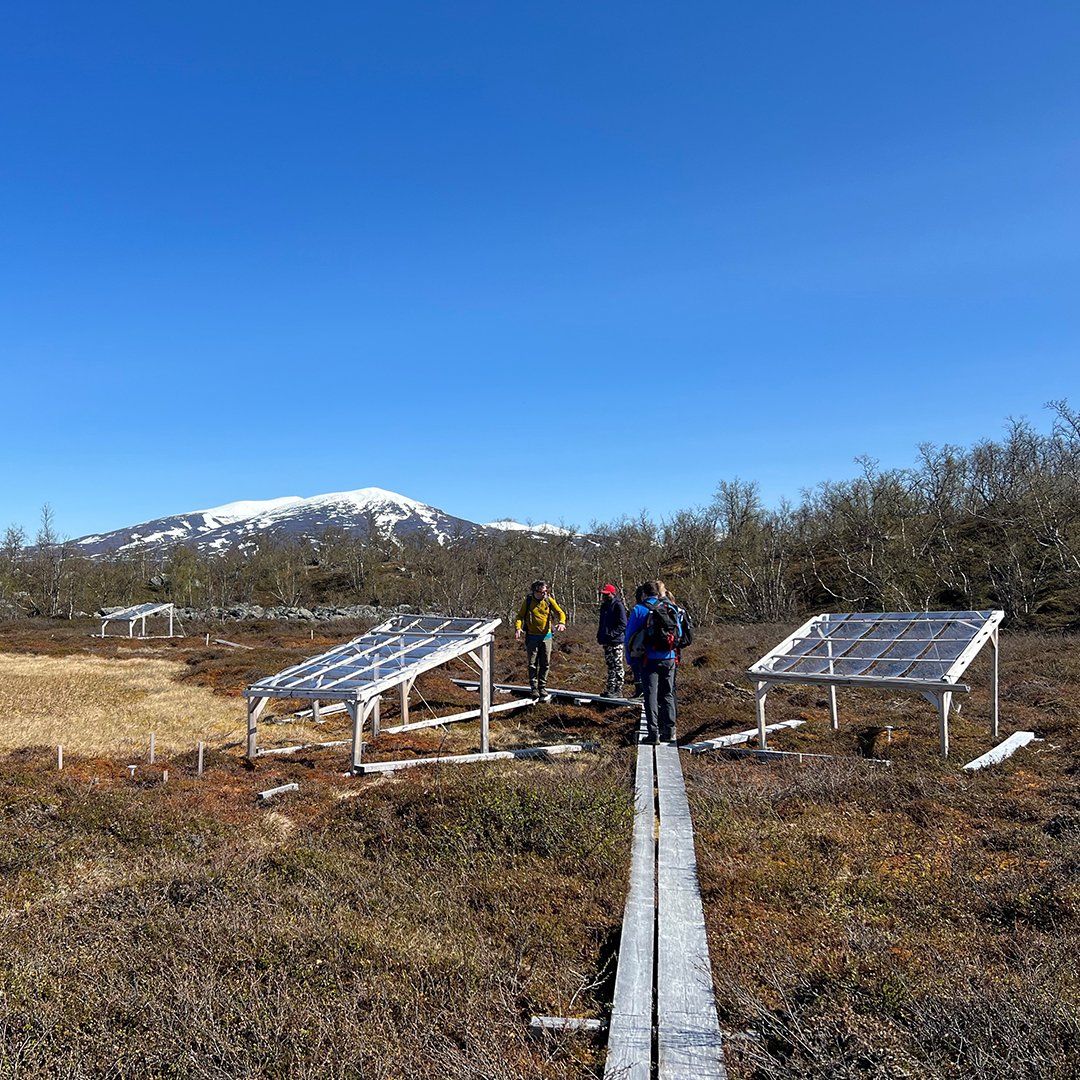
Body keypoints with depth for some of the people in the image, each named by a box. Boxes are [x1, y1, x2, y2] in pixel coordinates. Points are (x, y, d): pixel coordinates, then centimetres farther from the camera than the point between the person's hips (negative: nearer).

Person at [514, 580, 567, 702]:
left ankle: (542, 687, 18)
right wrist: (517, 628, -24)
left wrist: (561, 622, -26)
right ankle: (534, 687, 12)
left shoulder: (549, 600, -2)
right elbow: (520, 616, -4)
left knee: (545, 664, 7)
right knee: (532, 664, 2)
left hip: (546, 637, 2)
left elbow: (560, 613, -4)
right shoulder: (528, 601, -5)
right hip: (532, 637, -2)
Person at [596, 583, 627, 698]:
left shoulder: (618, 605, -10)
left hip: (616, 641, -8)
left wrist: (612, 634, -21)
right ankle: (610, 688, 19)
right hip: (606, 641, 9)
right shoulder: (604, 606, 16)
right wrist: (599, 636, 12)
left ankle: (618, 690, 0)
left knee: (617, 666, -3)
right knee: (610, 665, 13)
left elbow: (623, 625, -14)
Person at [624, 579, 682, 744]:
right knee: (668, 695, 13)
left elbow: (629, 636, -3)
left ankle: (653, 733, -2)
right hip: (669, 658, 3)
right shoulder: (670, 608, 6)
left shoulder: (638, 609, -4)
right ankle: (669, 731, 15)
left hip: (650, 659, -3)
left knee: (651, 695, 1)